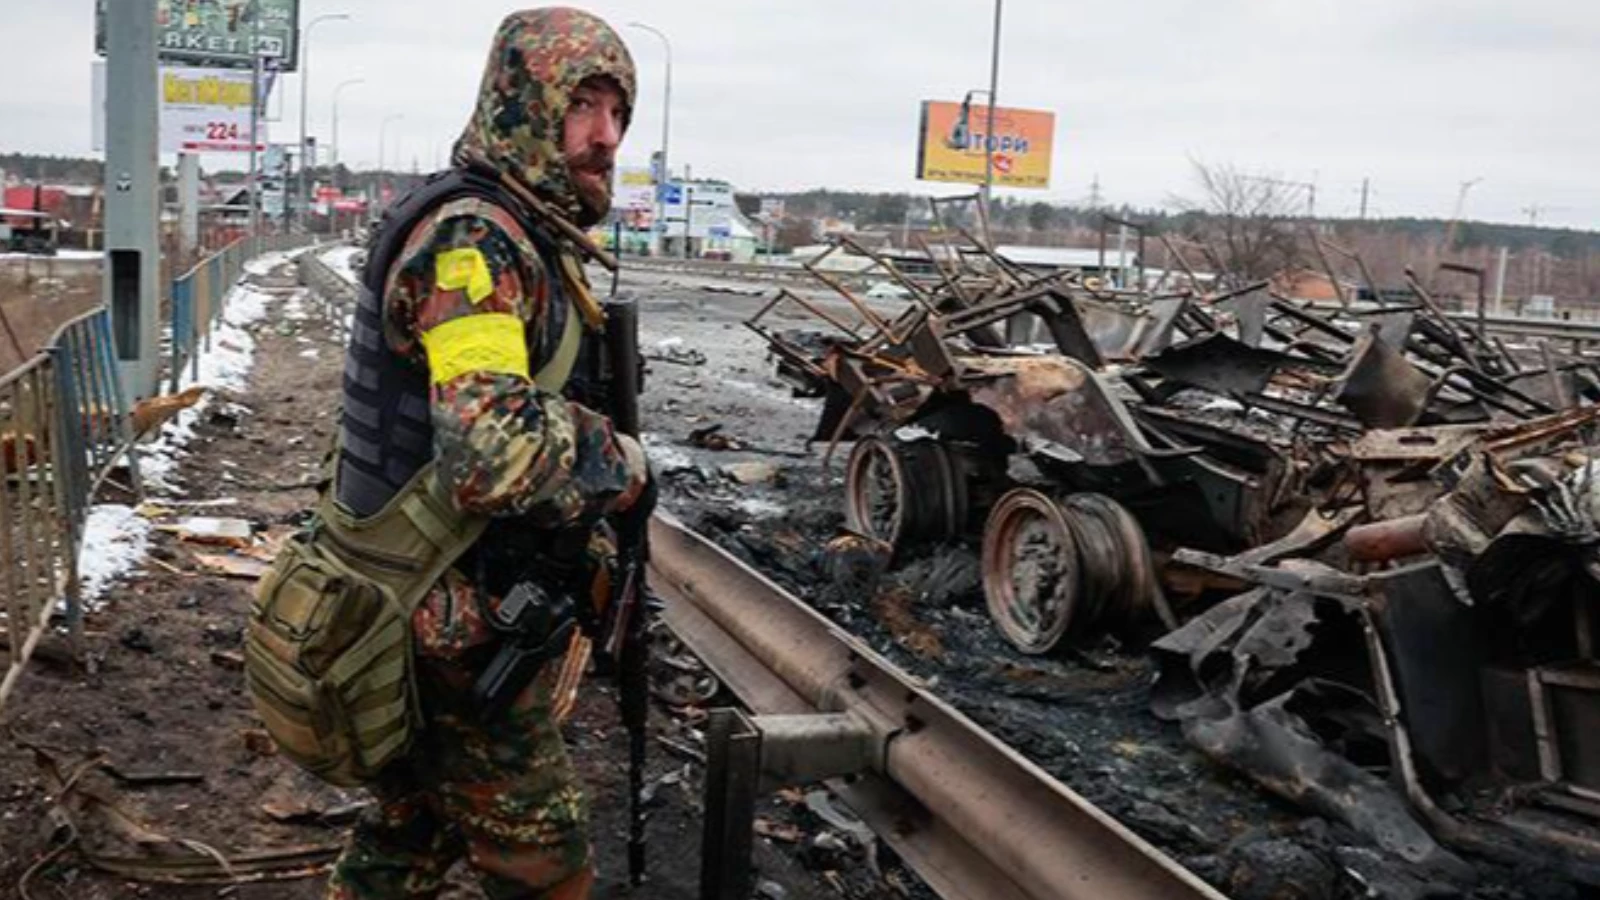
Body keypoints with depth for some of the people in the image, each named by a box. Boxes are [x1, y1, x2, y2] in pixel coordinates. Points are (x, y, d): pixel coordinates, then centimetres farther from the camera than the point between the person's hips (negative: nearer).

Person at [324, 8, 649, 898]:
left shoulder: (531, 239, 11)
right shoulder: (473, 239, -21)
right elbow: (499, 450, -36)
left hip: (443, 618, 9)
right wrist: (625, 464, -19)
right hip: (467, 636, -9)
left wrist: (592, 544, 16)